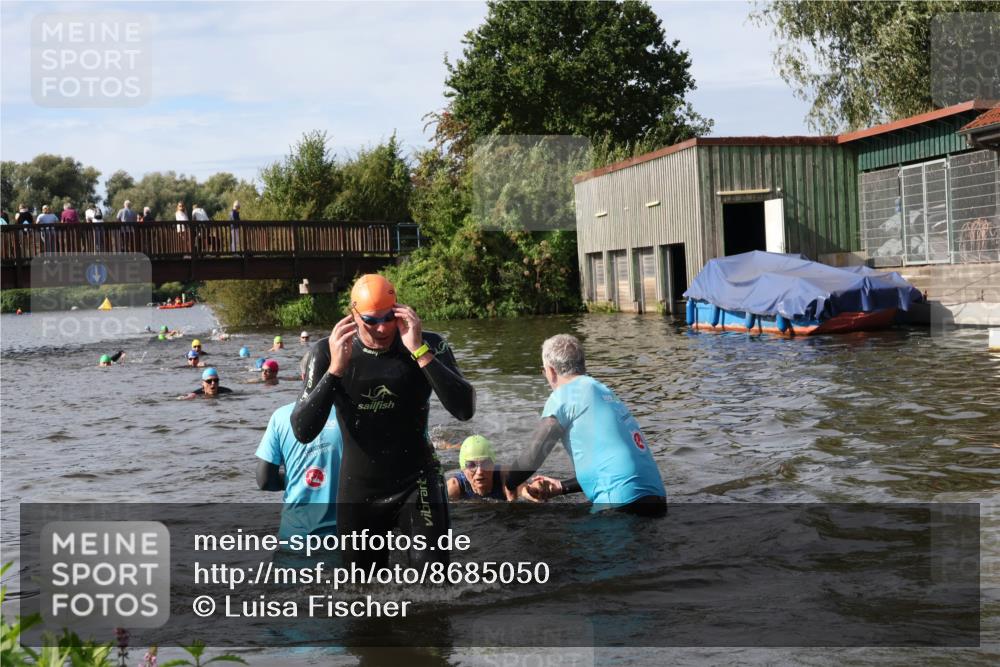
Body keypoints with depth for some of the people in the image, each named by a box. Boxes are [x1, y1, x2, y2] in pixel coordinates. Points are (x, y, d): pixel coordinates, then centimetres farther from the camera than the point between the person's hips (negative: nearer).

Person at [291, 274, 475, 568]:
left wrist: (420, 352, -30)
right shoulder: (328, 351, -7)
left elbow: (465, 410, -24)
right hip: (358, 489, 3)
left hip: (416, 481, -2)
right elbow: (302, 431, -15)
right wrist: (335, 369, -26)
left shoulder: (428, 345, -11)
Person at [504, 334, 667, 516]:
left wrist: (506, 487, 12)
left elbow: (533, 455, -4)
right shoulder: (605, 392, 22)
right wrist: (561, 487, 23)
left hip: (624, 502, -8)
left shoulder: (565, 395, -2)